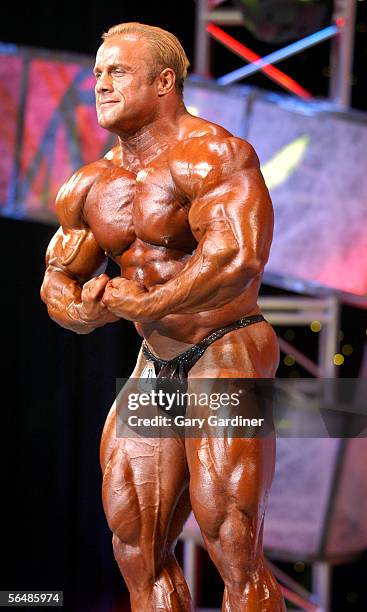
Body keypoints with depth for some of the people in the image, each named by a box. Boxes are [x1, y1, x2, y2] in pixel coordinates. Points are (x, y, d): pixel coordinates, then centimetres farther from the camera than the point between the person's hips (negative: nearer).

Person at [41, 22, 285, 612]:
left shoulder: (211, 155, -16)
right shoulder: (89, 187, 9)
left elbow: (237, 262, -30)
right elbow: (57, 282, 16)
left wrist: (139, 304, -20)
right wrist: (84, 309, -9)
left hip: (227, 350, -8)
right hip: (156, 365, 8)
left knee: (233, 550, -13)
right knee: (135, 545, 9)